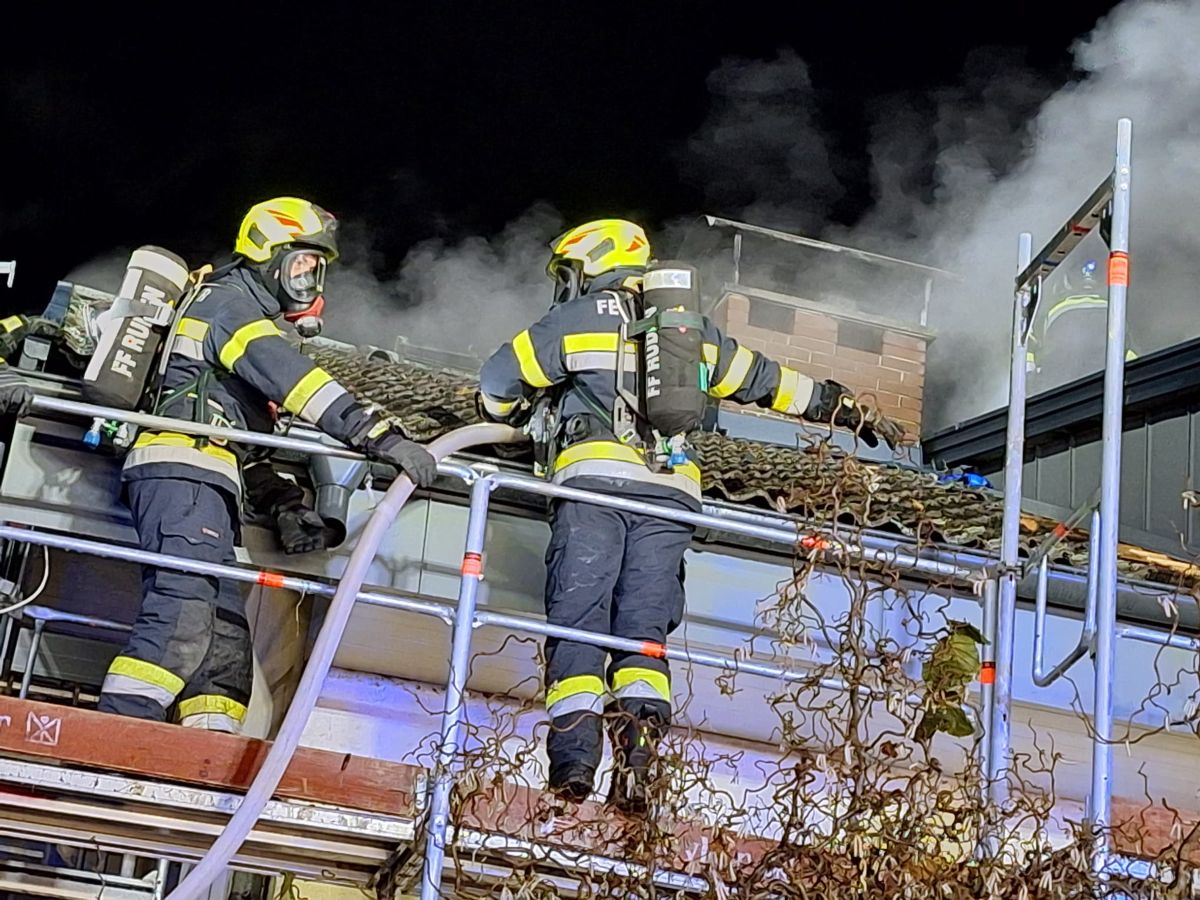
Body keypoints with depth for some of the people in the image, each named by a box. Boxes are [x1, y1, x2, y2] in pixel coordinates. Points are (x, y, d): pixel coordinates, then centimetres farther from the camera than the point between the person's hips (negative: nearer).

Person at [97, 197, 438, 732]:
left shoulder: (248, 313, 32)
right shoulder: (228, 298, 3)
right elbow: (287, 377, -15)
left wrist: (283, 503, 14)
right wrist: (376, 434, -23)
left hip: (206, 480, 10)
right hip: (184, 471, -10)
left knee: (225, 633, 2)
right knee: (183, 611, -24)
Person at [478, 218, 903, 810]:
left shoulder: (579, 319, 11)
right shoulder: (691, 329, 23)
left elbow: (501, 378, 13)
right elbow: (766, 379, 29)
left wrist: (501, 418, 36)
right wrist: (847, 409, 38)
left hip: (595, 480, -3)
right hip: (673, 492, 4)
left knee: (578, 617, -4)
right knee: (644, 629, 2)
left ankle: (574, 755, -18)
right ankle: (638, 753, -17)